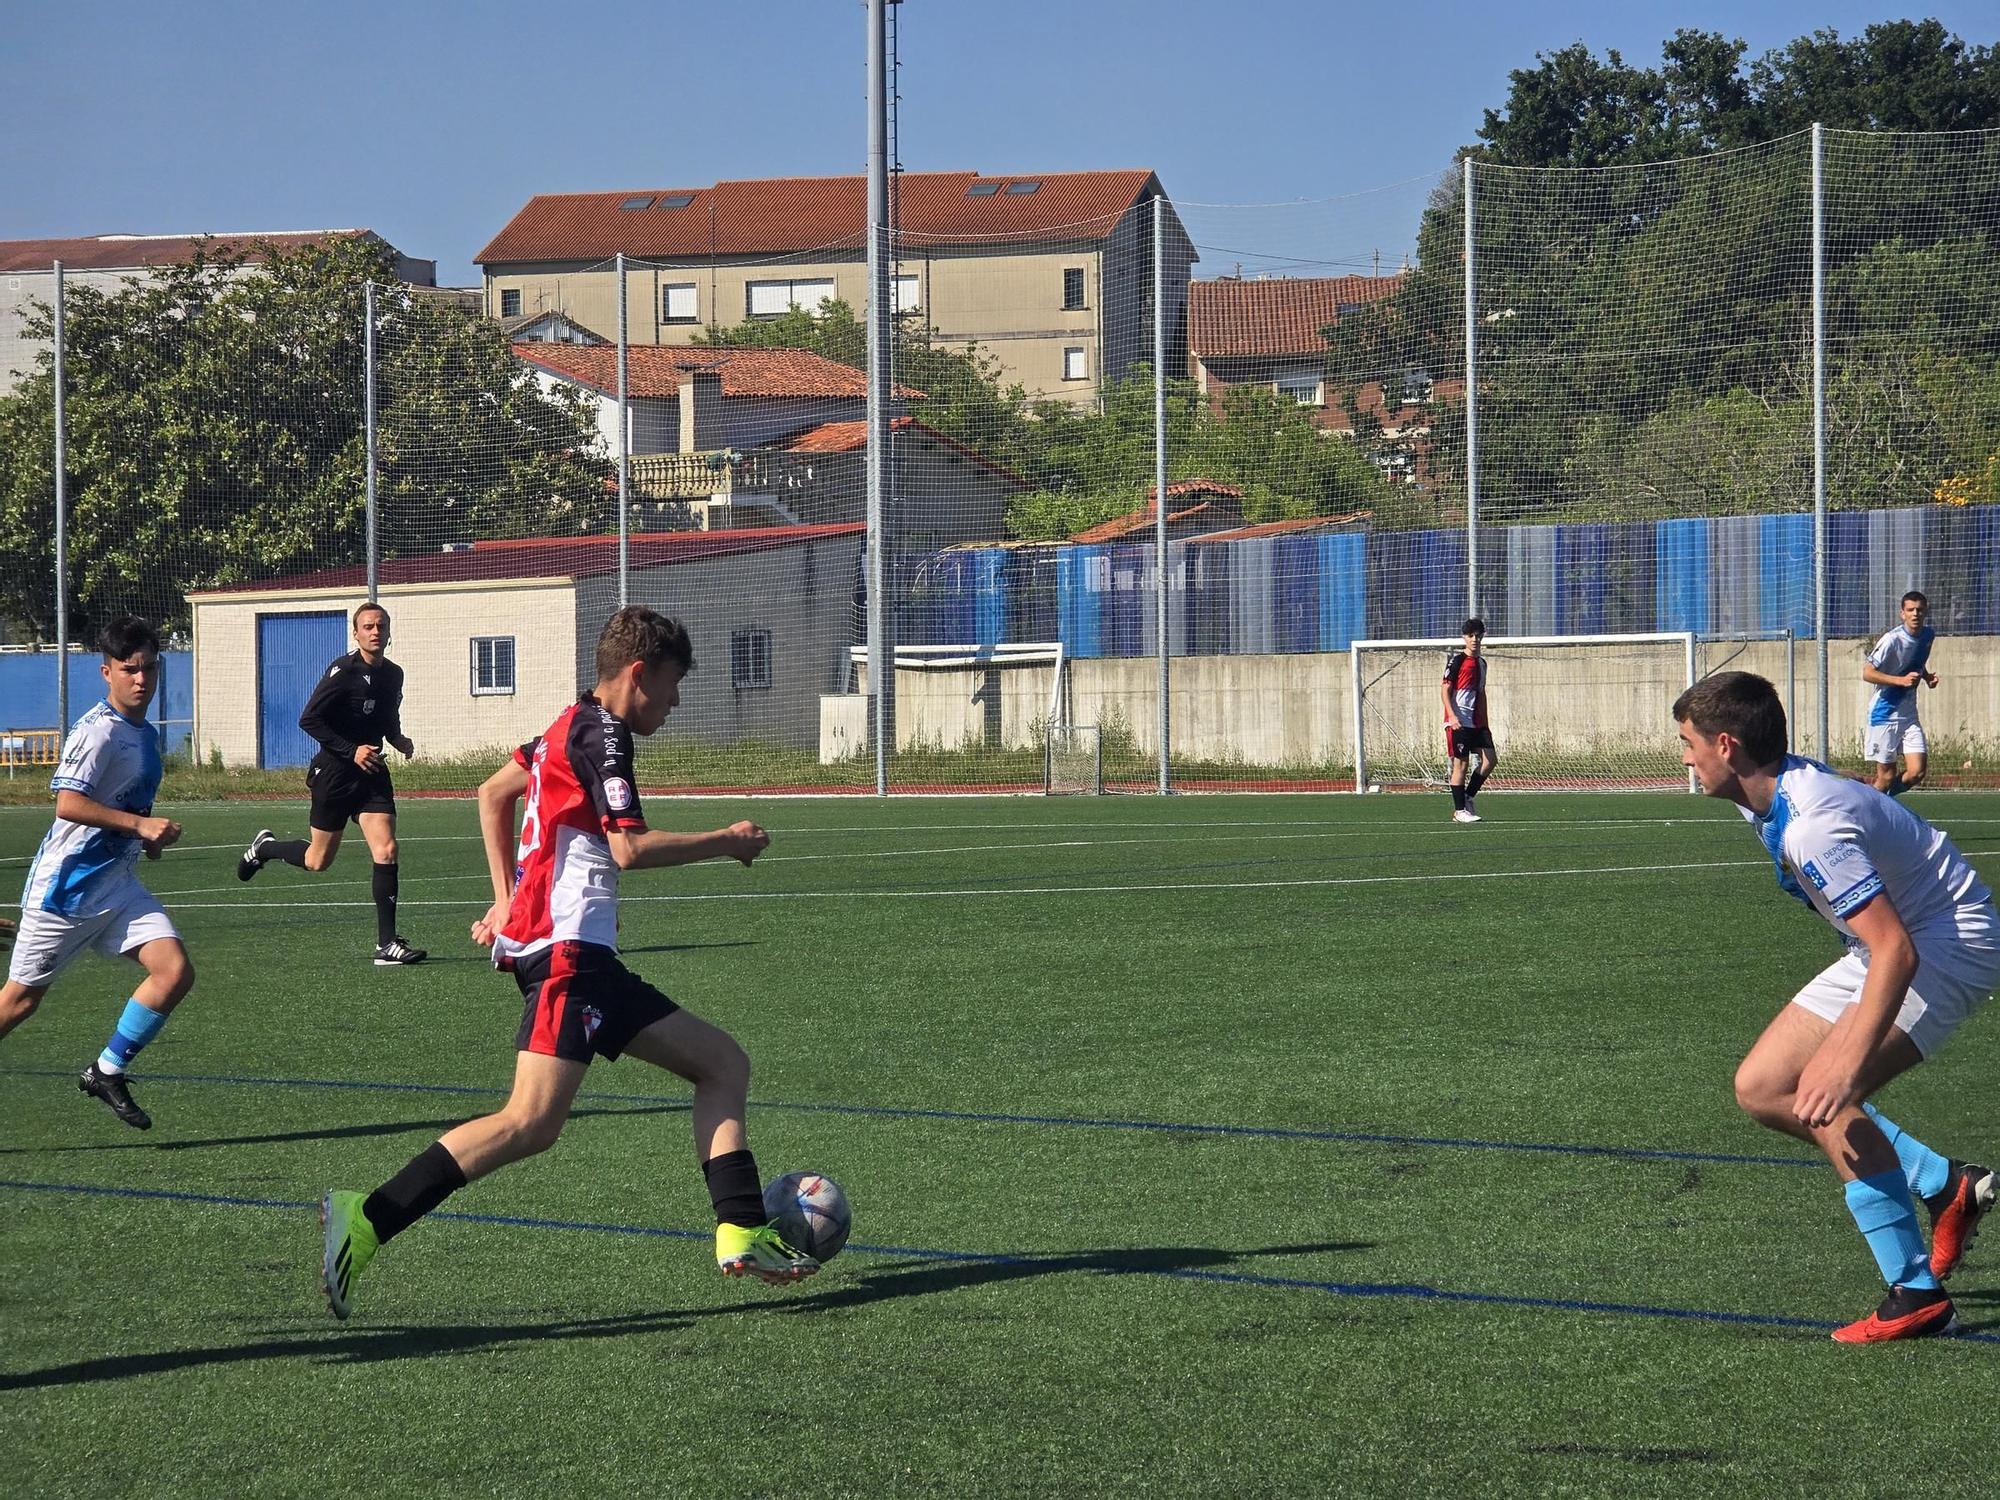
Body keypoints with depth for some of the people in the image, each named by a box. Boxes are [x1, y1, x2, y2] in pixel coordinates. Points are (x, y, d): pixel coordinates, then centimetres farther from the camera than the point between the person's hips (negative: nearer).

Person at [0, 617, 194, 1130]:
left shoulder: (147, 734, 12)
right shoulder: (98, 731, -16)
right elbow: (69, 804, -27)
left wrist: (148, 838, 12)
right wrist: (139, 824, -28)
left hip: (117, 886, 8)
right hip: (66, 886, -8)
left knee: (175, 972, -9)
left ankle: (107, 1073, 3)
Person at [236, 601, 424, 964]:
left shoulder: (393, 674, 8)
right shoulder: (344, 671, -14)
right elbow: (308, 719, -16)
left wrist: (398, 739, 4)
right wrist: (351, 750, -21)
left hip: (372, 772, 5)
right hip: (335, 772, -5)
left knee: (386, 851, -10)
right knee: (318, 861, 6)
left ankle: (387, 943, -9)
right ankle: (265, 847, 38)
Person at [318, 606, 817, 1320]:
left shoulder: (573, 725, 20)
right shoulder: (601, 734, -9)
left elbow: (492, 792, 31)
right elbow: (630, 848, -18)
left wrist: (506, 898, 29)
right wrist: (726, 841, -5)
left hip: (588, 958, 11)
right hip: (566, 950, -11)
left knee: (723, 1063, 11)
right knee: (532, 1123, -21)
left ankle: (742, 1233, 2)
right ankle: (366, 1221, -23)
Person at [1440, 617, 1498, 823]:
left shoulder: (1481, 663, 16)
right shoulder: (1457, 659, -6)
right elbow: (1445, 689, -9)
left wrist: (1485, 724, 21)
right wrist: (1452, 716, -20)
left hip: (1477, 723, 7)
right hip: (1459, 721, -7)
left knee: (1490, 760, -1)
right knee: (1461, 764, -5)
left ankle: (1468, 797, 14)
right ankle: (1459, 811, 1)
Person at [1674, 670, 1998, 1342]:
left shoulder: (1813, 826, -31)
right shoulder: (1771, 795, -1)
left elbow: (1896, 951, -36)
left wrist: (1848, 1060, -42)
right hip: (1894, 938, 10)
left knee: (1826, 1099, -26)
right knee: (1761, 1089, 3)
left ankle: (1916, 1294, -20)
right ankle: (1946, 1187, 11)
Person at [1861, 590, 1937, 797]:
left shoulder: (1928, 636, 5)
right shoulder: (1892, 640, -17)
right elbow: (1867, 673, -19)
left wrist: (1927, 677, 4)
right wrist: (1901, 681, -28)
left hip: (1909, 715, 6)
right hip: (1884, 715, -6)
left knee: (1916, 773, -6)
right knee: (1886, 777, -3)